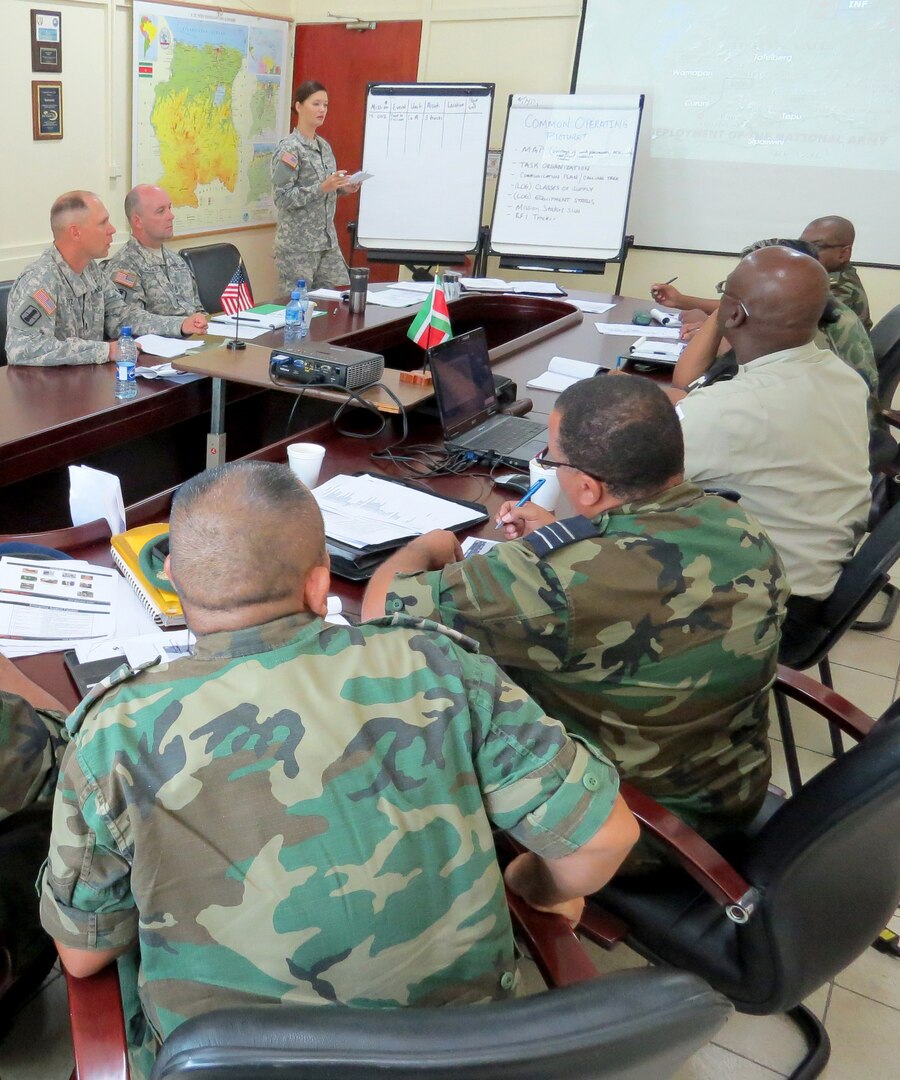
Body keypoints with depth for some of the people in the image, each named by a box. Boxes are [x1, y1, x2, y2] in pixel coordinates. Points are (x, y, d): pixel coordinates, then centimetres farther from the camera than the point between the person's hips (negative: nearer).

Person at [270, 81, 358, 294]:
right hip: (297, 244, -7)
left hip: (327, 240, 7)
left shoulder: (324, 146, 12)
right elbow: (282, 198, -16)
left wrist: (342, 188, 1)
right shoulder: (289, 149, -10)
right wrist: (323, 188, -23)